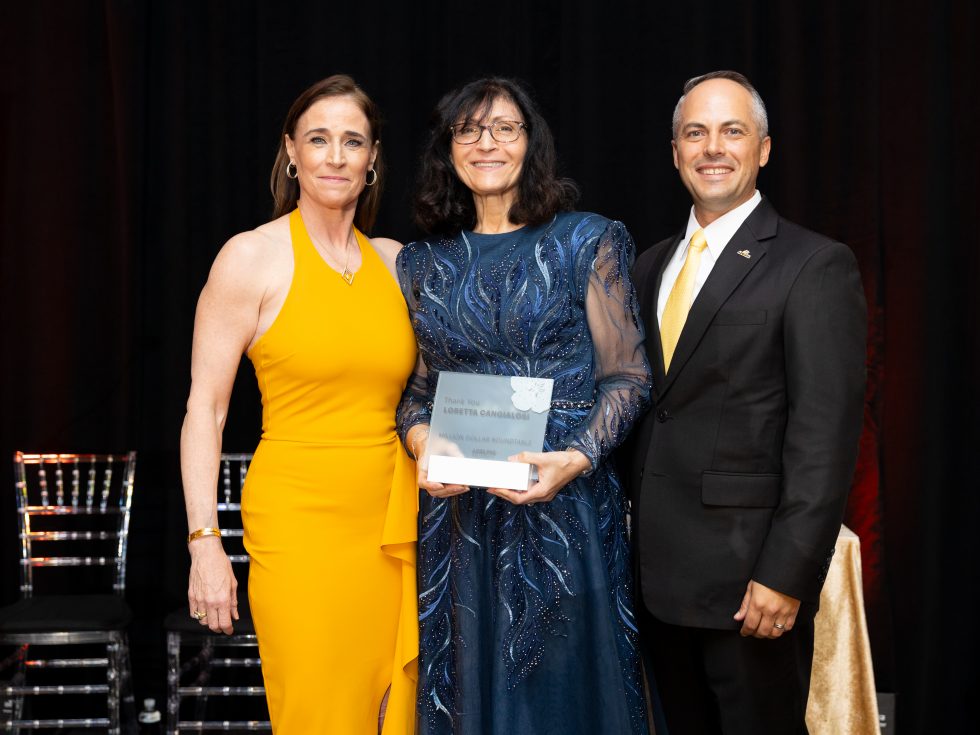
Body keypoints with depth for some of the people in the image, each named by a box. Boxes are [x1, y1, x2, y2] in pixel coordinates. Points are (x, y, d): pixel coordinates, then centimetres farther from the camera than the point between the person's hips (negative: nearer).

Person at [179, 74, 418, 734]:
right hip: (300, 524, -5)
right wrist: (204, 541, -10)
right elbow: (205, 407, -5)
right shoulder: (252, 258, -3)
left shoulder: (394, 261, 11)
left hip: (392, 528, 5)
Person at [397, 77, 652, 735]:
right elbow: (413, 389, 15)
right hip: (456, 508, 3)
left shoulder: (587, 242, 1)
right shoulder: (425, 264, 11)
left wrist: (577, 459, -17)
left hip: (564, 502, -3)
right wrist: (422, 442, -7)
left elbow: (627, 376, -2)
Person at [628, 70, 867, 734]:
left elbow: (825, 435, -14)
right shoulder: (653, 265, 13)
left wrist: (786, 577, -18)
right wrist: (633, 540, 8)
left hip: (749, 579, -6)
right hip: (659, 574, 6)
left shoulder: (814, 266, -8)